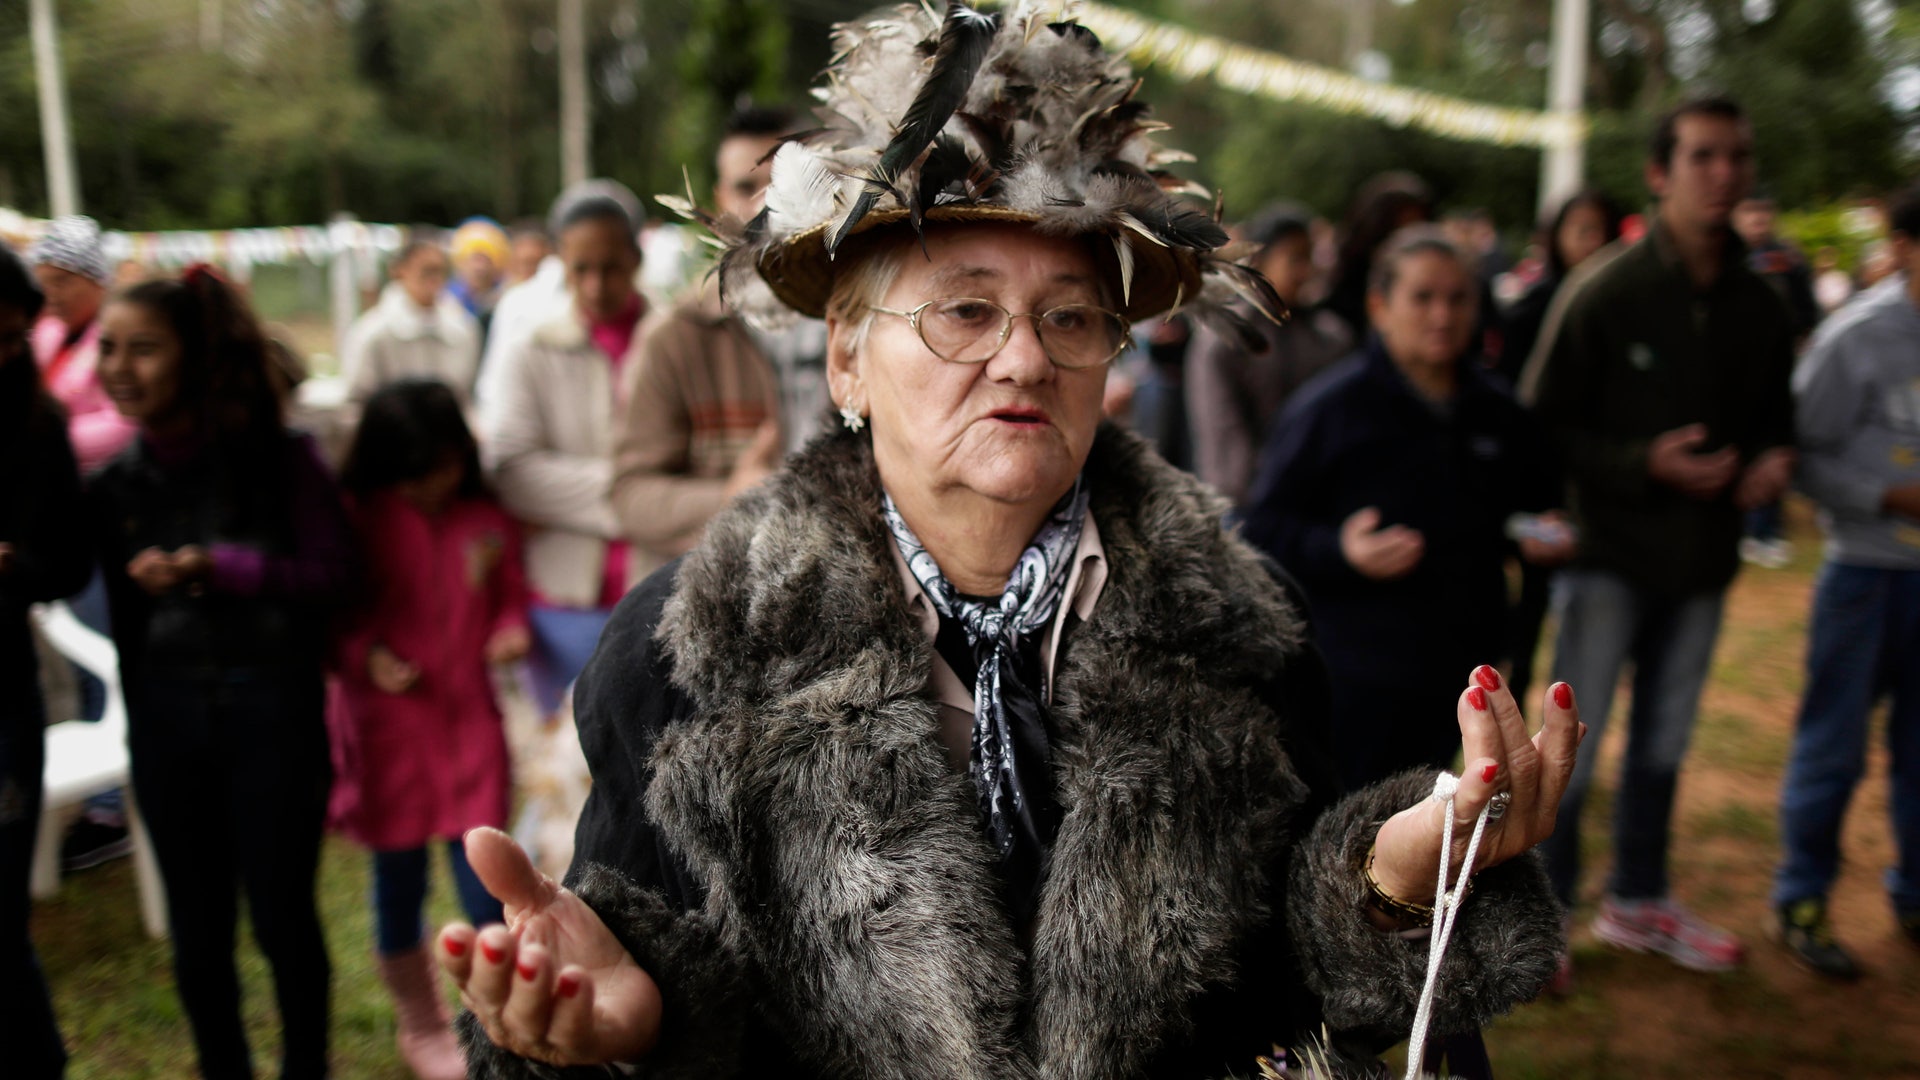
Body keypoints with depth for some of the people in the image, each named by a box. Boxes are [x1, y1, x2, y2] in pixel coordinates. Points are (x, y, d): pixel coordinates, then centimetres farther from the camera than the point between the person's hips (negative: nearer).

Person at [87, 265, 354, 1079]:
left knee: (282, 920, 5)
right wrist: (140, 722, 7)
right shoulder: (112, 486, 4)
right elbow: (125, 619, 9)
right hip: (167, 717, 4)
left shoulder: (277, 456, -7)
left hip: (271, 706, -3)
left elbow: (332, 572, -7)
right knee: (197, 937, 11)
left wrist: (217, 569, -17)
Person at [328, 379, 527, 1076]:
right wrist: (366, 657, -17)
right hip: (387, 729, -1)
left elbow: (509, 598, 11)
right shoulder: (354, 523, -8)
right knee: (399, 887, 13)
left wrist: (511, 632, -9)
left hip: (470, 728, 1)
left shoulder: (486, 521, 0)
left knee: (486, 890, 0)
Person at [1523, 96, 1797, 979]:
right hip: (1611, 551, -5)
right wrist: (1645, 464, -23)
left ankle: (1637, 901, 35)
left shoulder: (1758, 306, 5)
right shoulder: (1604, 292, -11)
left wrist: (1774, 458, -5)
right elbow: (1542, 427, -12)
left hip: (1702, 557, 6)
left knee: (1665, 740, 17)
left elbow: (1771, 413, 18)